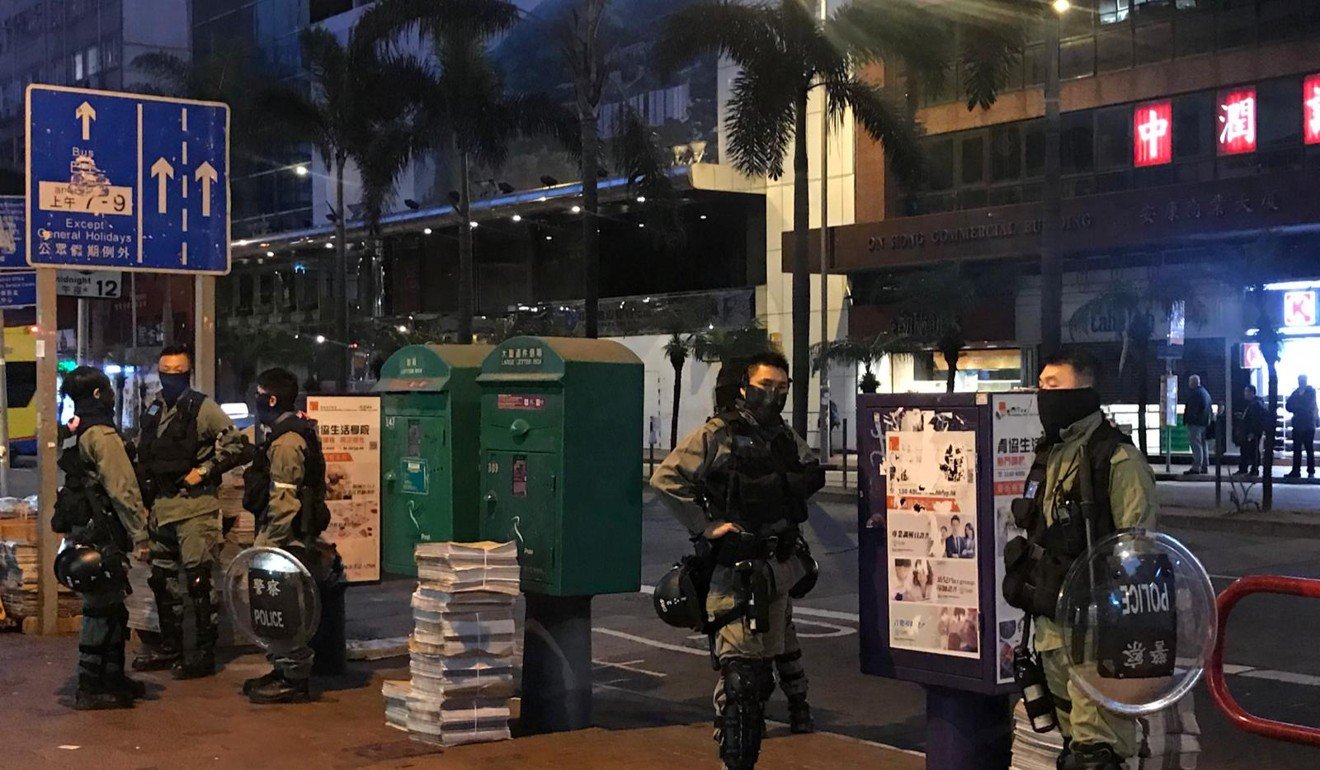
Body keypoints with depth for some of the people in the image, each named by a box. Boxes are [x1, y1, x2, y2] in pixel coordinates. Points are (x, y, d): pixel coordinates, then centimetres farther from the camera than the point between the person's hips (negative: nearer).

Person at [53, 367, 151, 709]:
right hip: (101, 536, -10)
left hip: (81, 530, 10)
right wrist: (139, 536, -18)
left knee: (111, 609, 16)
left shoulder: (71, 435, 16)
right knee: (101, 610, -5)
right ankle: (89, 688, -3)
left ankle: (113, 678, 24)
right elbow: (123, 489, -19)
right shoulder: (101, 435, -15)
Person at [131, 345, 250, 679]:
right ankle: (170, 646, 26)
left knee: (198, 578, -9)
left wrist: (204, 471, -14)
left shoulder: (203, 408, -6)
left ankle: (204, 651, -3)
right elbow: (142, 456, 27)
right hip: (161, 507, 8)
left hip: (195, 505, -8)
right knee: (162, 579, 14)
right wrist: (146, 489, 14)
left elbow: (239, 447, -9)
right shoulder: (153, 411, 15)